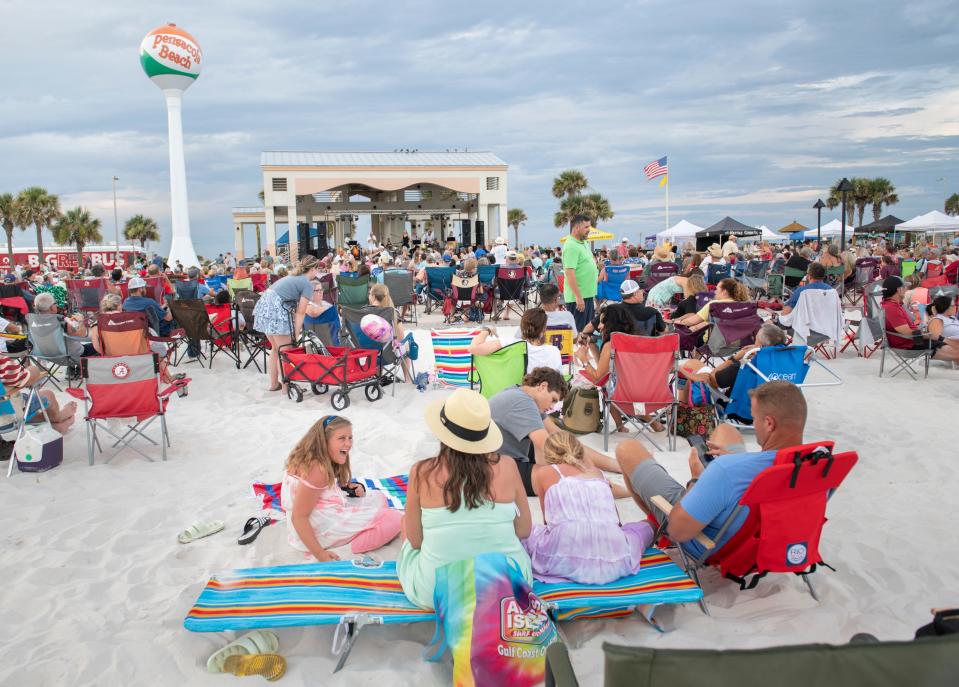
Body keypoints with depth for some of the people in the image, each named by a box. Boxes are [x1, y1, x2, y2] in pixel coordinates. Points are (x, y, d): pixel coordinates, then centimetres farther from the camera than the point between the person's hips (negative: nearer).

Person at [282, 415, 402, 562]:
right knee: (394, 519, -10)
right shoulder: (317, 469, -24)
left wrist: (348, 488, -2)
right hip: (319, 531, -10)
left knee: (379, 498, 20)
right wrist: (319, 554, -23)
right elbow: (298, 517, -24)